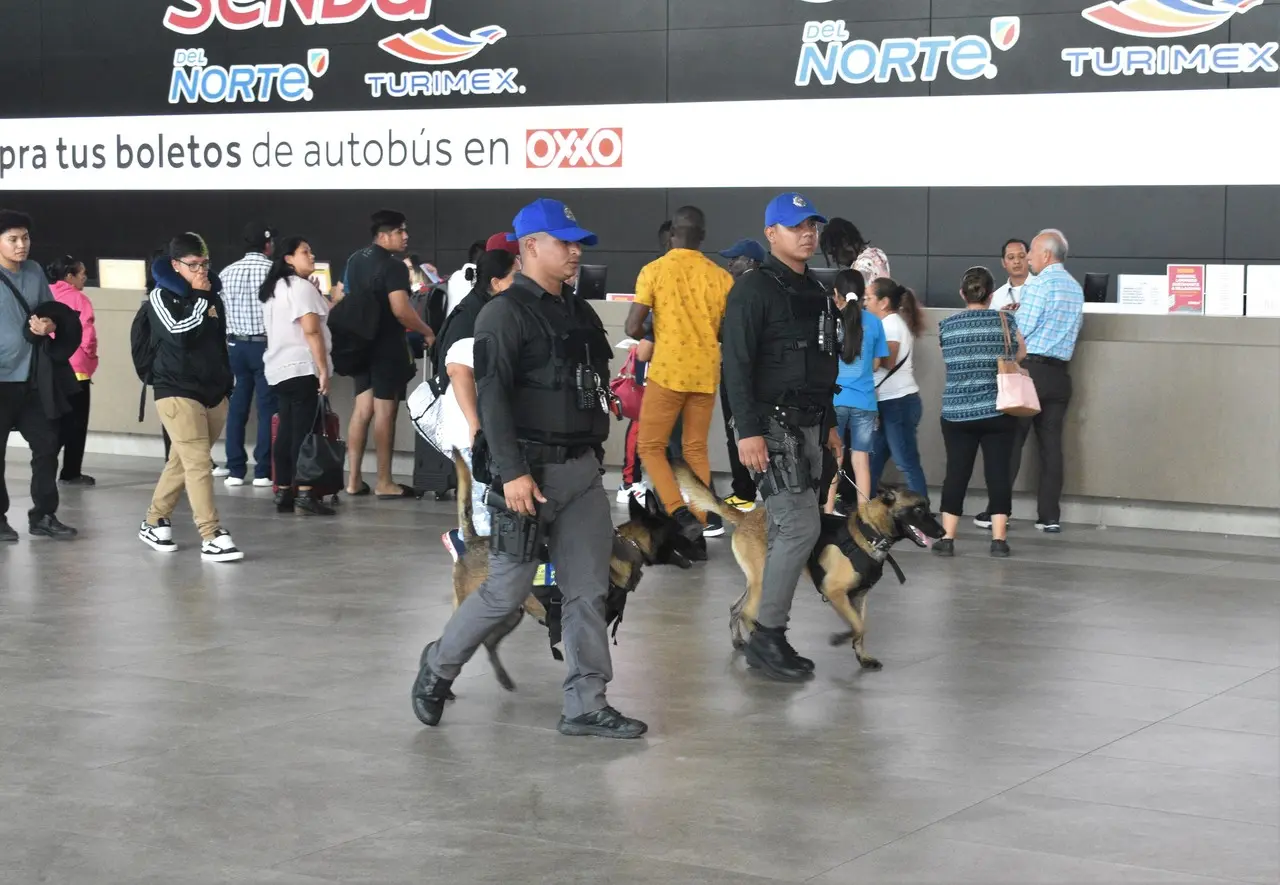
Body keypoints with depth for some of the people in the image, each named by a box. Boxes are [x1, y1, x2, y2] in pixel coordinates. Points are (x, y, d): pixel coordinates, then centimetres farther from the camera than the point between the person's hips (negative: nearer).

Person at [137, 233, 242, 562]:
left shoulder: (213, 295, 13)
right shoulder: (161, 296, -5)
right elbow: (181, 333, -20)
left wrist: (227, 383, 18)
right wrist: (199, 297, -13)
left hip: (213, 393, 6)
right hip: (177, 392, -6)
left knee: (183, 461, 12)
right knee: (199, 464, -13)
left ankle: (154, 522, 26)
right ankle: (212, 538, -17)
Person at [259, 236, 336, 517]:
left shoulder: (273, 289, 19)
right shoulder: (301, 286, -10)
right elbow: (311, 330, -17)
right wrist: (324, 369, -18)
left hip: (279, 368, 9)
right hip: (303, 367, -9)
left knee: (286, 431, 9)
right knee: (305, 431, -10)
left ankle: (283, 493, 9)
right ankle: (304, 494, -14)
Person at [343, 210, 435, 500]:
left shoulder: (355, 260, 12)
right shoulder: (393, 266, -17)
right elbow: (401, 310, -25)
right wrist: (427, 332, -12)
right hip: (387, 346, -8)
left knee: (362, 408, 11)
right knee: (384, 411, -3)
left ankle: (353, 480, 11)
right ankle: (384, 483, 2)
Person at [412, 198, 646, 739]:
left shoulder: (578, 312, 15)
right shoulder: (506, 314, -11)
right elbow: (492, 398, -18)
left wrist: (595, 448, 17)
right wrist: (512, 473, -23)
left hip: (583, 470, 8)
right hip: (531, 472, -8)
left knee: (588, 591, 5)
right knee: (508, 590, -1)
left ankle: (586, 705, 10)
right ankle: (438, 669, 21)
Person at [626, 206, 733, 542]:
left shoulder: (654, 270, -7)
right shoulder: (720, 276, 1)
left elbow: (633, 328, -8)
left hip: (667, 371, -3)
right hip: (705, 373, 4)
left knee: (651, 447, 6)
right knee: (696, 449, 14)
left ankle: (681, 514, -12)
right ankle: (699, 522, 11)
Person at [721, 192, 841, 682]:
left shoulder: (816, 292, 16)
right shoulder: (755, 288, -10)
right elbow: (737, 365, -16)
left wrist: (829, 423, 21)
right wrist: (748, 432, -23)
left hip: (807, 426, 9)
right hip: (772, 426, -9)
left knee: (786, 533, 10)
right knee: (802, 526, -14)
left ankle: (767, 637, 15)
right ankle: (766, 636, -8)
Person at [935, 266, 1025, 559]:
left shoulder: (947, 326, 1)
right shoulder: (1004, 320, -3)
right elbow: (1020, 354, 9)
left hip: (956, 412, 1)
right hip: (998, 411, -1)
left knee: (956, 472, 6)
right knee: (998, 472, 2)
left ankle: (947, 538, 4)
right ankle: (999, 539, -1)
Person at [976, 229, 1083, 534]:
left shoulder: (1039, 284, -11)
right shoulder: (1076, 288, 13)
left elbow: (1021, 330, -14)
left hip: (1031, 368, -7)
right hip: (1060, 372, 7)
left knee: (1011, 440, -1)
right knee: (1051, 444, 6)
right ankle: (1050, 516, 5)